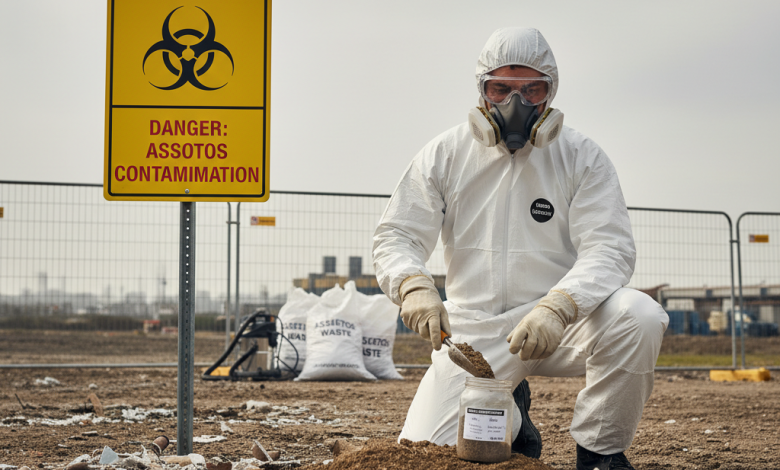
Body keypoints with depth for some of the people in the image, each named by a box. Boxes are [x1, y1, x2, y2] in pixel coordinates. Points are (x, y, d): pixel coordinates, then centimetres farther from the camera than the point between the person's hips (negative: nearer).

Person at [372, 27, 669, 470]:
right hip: (474, 331, 1)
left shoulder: (581, 156, -3)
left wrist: (557, 308, -33)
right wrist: (413, 286, -23)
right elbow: (397, 235, 1)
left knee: (638, 315, -32)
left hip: (562, 322, -1)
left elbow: (610, 248, -13)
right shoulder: (444, 155, 3)